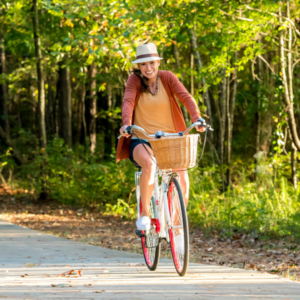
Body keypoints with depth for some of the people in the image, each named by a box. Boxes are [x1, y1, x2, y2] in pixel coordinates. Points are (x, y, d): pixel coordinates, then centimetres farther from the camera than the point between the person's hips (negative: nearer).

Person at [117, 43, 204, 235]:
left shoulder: (167, 77, 1)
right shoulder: (135, 80, -2)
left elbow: (186, 97, -12)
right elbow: (128, 102, -18)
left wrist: (197, 118, -31)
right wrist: (126, 123, -39)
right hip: (141, 140, -2)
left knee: (183, 181, -19)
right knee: (149, 165, -37)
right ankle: (145, 214, -20)